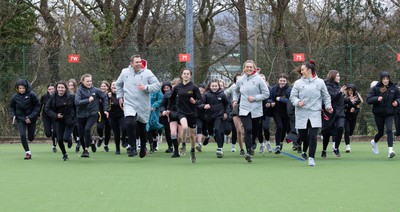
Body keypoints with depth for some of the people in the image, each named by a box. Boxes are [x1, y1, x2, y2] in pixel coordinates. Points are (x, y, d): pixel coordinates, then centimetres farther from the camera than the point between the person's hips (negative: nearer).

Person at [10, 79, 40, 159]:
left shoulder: (31, 95, -14)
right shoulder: (14, 97, -6)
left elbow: (37, 106, -8)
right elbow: (12, 107, 11)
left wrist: (31, 117, -15)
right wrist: (13, 115, -7)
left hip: (31, 119, -1)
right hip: (20, 119, 1)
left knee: (31, 138, 5)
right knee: (22, 135, -14)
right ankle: (27, 153, -2)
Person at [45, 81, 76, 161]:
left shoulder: (70, 97, -10)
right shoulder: (53, 97, -5)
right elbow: (47, 109, -3)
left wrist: (74, 117, -7)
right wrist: (55, 115, -15)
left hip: (69, 120, -3)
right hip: (59, 121, 3)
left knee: (66, 138, -14)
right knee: (59, 139, 2)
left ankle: (70, 139, 26)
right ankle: (64, 154, 27)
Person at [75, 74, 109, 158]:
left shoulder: (95, 90, -1)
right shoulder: (79, 90, -5)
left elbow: (104, 97, 13)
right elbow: (77, 102, -20)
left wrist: (105, 109, 10)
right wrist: (88, 100, -27)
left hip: (92, 114, -1)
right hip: (81, 115, 1)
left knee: (87, 129, -25)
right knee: (81, 135, 6)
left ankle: (86, 149, -16)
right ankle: (91, 142, 37)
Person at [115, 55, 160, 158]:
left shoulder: (147, 73, -4)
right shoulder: (125, 72, 3)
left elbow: (157, 85, -6)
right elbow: (118, 84, 21)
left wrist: (146, 87, -19)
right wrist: (120, 96, 15)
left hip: (143, 106, 0)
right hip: (129, 104, 0)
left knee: (142, 128, 13)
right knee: (129, 123, -24)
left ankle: (143, 147, 39)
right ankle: (133, 148, -13)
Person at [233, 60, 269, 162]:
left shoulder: (259, 79, -4)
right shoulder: (241, 80, 5)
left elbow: (266, 94, -3)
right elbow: (236, 91, 26)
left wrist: (255, 98, -13)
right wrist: (235, 100, 12)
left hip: (256, 110, 0)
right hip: (244, 110, 0)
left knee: (255, 131, 13)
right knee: (248, 130, -17)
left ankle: (252, 144, 45)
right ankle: (249, 153, -19)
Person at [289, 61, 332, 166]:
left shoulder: (320, 82, 4)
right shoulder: (298, 83, 3)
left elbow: (326, 96, 13)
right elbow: (292, 96, 4)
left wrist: (328, 106, 2)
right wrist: (298, 102, -15)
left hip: (315, 114, -1)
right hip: (302, 114, 1)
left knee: (313, 136, -10)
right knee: (302, 136, 5)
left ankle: (311, 157, -2)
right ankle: (305, 149, 37)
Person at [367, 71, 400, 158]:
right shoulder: (375, 88, -6)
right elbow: (368, 99, -9)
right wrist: (377, 99, -27)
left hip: (390, 114, 0)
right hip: (378, 114, 0)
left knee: (389, 130, -18)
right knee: (381, 132, 11)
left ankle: (390, 149, -21)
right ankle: (374, 142, 44)